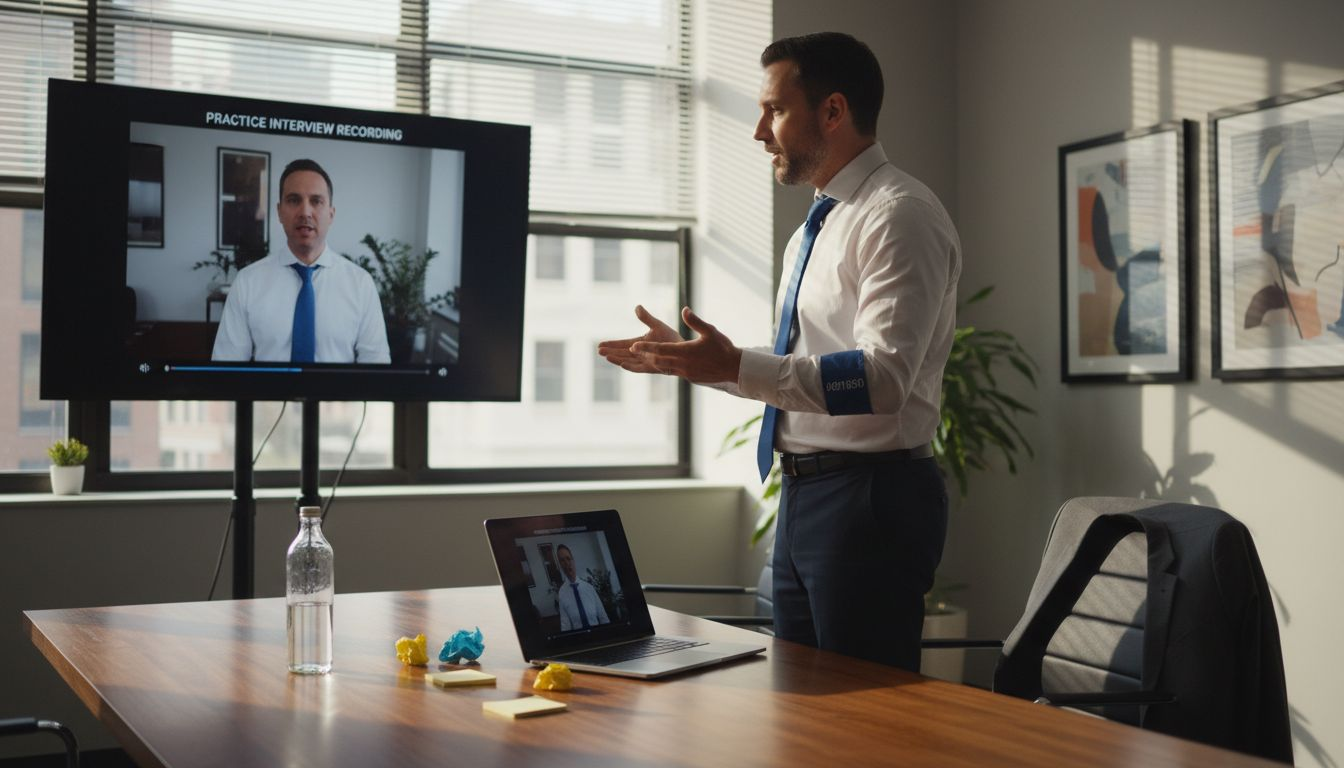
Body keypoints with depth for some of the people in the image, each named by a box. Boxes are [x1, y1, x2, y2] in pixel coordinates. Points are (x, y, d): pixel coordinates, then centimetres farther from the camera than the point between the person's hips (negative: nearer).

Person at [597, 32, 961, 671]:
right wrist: (691, 358, 16)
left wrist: (736, 367, -30)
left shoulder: (900, 216, -13)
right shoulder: (813, 231, 17)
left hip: (869, 496, -10)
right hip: (804, 496, 10)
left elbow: (883, 377, -25)